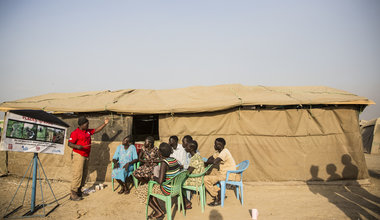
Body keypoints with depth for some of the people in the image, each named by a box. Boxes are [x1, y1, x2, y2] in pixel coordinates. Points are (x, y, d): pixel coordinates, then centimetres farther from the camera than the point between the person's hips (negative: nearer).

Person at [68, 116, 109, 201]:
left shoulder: (88, 131, 15)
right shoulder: (75, 133, -9)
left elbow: (96, 130, 21)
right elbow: (70, 144, -12)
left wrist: (105, 124, 15)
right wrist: (77, 146, -31)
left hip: (86, 156, 9)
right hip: (78, 156, -8)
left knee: (84, 175, 12)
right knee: (77, 174, -9)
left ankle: (79, 191, 23)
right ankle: (73, 194, -2)